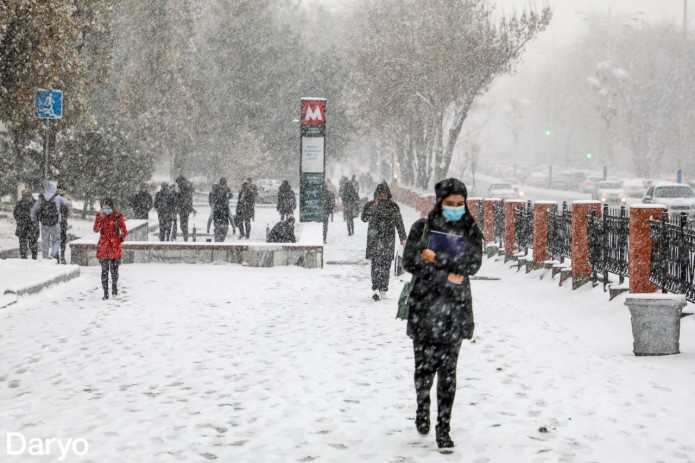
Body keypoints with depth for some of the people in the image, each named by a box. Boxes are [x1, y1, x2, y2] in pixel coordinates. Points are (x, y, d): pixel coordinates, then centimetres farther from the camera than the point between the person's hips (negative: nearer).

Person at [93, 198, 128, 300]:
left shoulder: (118, 216, -2)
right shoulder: (99, 215, 3)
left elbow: (124, 232, 5)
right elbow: (96, 230, -12)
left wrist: (119, 240, -1)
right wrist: (101, 218, -18)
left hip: (115, 247, -1)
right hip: (103, 247, 1)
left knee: (114, 269, 5)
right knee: (104, 270, -3)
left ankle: (114, 286, 31)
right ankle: (105, 293, 3)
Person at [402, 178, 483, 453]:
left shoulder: (470, 231, 6)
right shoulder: (422, 228, 1)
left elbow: (473, 264, -8)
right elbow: (410, 261, -9)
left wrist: (438, 259, -15)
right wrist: (446, 277, -14)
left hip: (455, 309, 1)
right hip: (424, 307, -1)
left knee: (447, 370, 0)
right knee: (425, 366, 3)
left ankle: (443, 428, 6)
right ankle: (422, 407, 33)